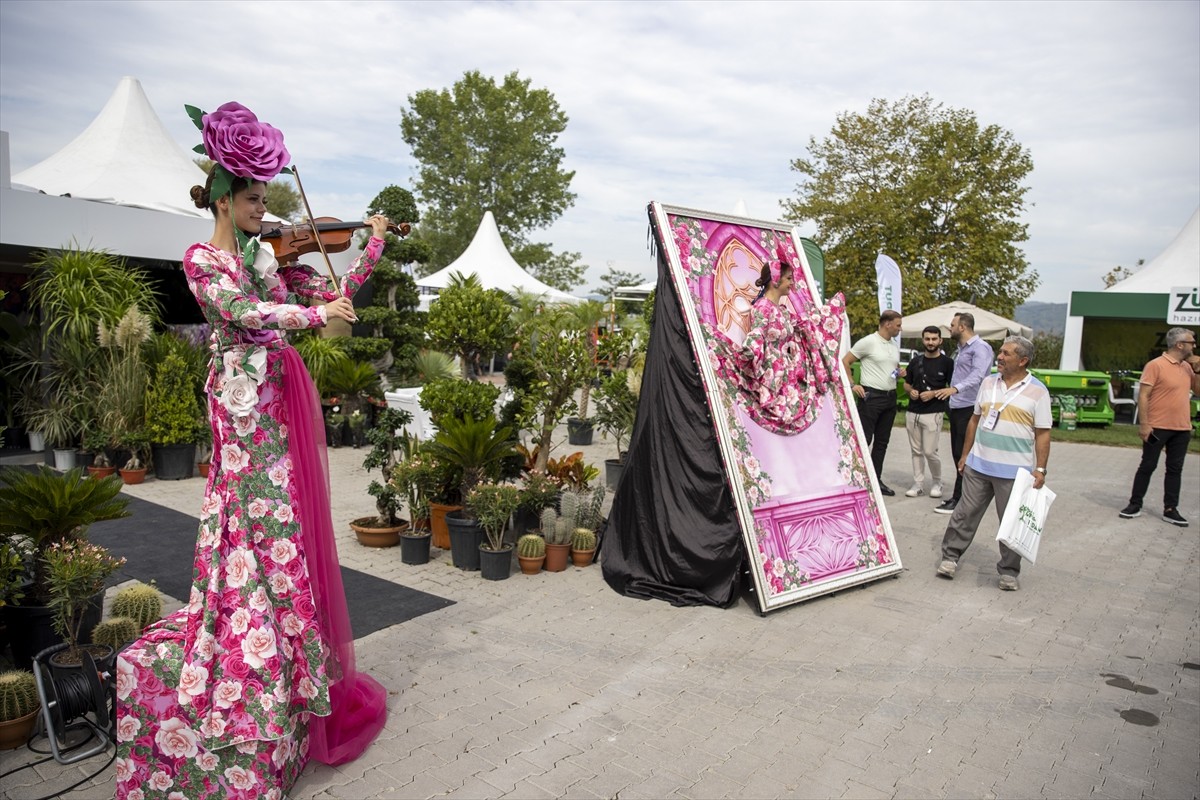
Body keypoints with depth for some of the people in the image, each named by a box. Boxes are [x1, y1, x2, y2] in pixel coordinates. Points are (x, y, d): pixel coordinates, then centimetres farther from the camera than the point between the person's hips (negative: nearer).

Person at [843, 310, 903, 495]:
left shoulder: (895, 346, 14)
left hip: (890, 397, 8)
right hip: (871, 396, -7)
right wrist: (852, 385, -12)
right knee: (864, 439, -7)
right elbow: (845, 361, -8)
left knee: (882, 441, 10)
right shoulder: (868, 342, -8)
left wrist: (900, 373, 4)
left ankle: (876, 479, 18)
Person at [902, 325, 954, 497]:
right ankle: (918, 484, 16)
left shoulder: (947, 362, -1)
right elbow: (906, 384, 18)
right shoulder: (915, 361, 11)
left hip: (933, 413, -4)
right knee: (916, 451, 8)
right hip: (912, 412, 5)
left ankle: (937, 482, 16)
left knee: (930, 451, -6)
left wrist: (933, 393, -14)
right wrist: (910, 391, -4)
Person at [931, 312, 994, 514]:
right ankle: (962, 495, 20)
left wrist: (955, 388, -41)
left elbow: (977, 375, -26)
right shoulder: (961, 349, 19)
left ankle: (959, 499, -2)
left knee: (964, 455, -6)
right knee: (957, 454, 12)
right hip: (956, 407, 9)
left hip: (970, 409, -9)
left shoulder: (980, 348, -11)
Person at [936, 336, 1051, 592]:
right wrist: (965, 455, 14)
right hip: (978, 465, 3)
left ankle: (1009, 572, 18)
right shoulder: (988, 383, 8)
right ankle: (950, 557, 20)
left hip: (1014, 472, -3)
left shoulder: (1037, 391, -4)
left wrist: (1040, 469, -10)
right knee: (965, 513, 8)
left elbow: (1043, 434, -5)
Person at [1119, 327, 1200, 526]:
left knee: (1175, 469, 9)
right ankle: (1135, 505, 13)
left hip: (1182, 429, 6)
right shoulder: (1156, 365, -11)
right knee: (1147, 466, 3)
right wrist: (1143, 424, -18)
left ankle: (1170, 510, 15)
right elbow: (1143, 395, -13)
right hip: (1158, 427, -6)